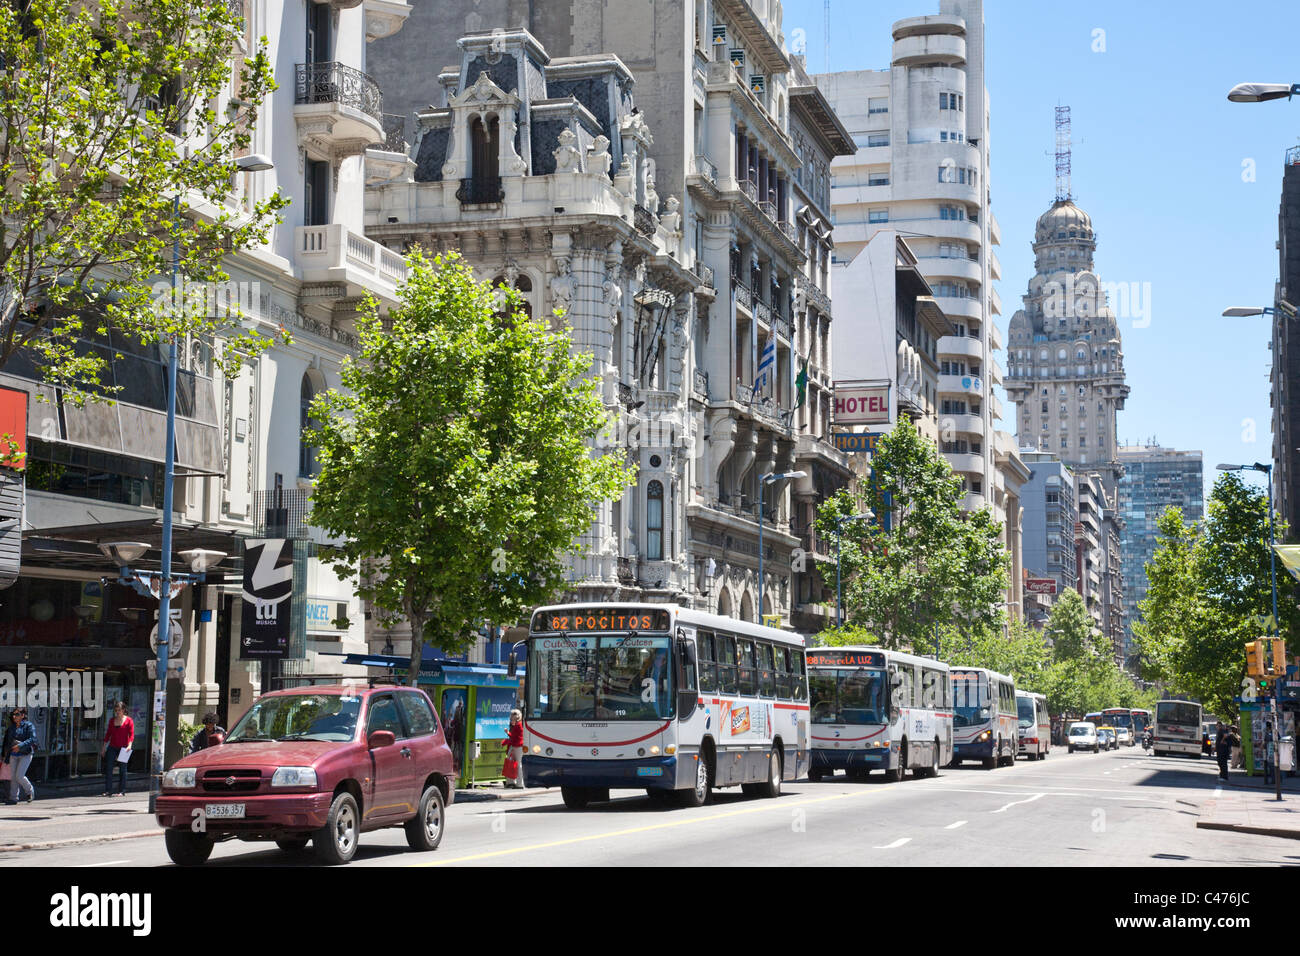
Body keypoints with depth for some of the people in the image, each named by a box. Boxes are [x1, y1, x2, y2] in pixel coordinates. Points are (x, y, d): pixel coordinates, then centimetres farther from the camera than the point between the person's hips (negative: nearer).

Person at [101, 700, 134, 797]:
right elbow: (108, 734, 16)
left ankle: (122, 791, 8)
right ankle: (108, 791, -1)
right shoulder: (112, 720, 11)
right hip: (112, 747, 4)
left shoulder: (128, 721, -2)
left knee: (122, 769, 2)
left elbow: (131, 734, -8)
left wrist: (129, 745, -23)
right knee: (108, 768, -4)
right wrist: (104, 747, 13)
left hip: (123, 748, -4)